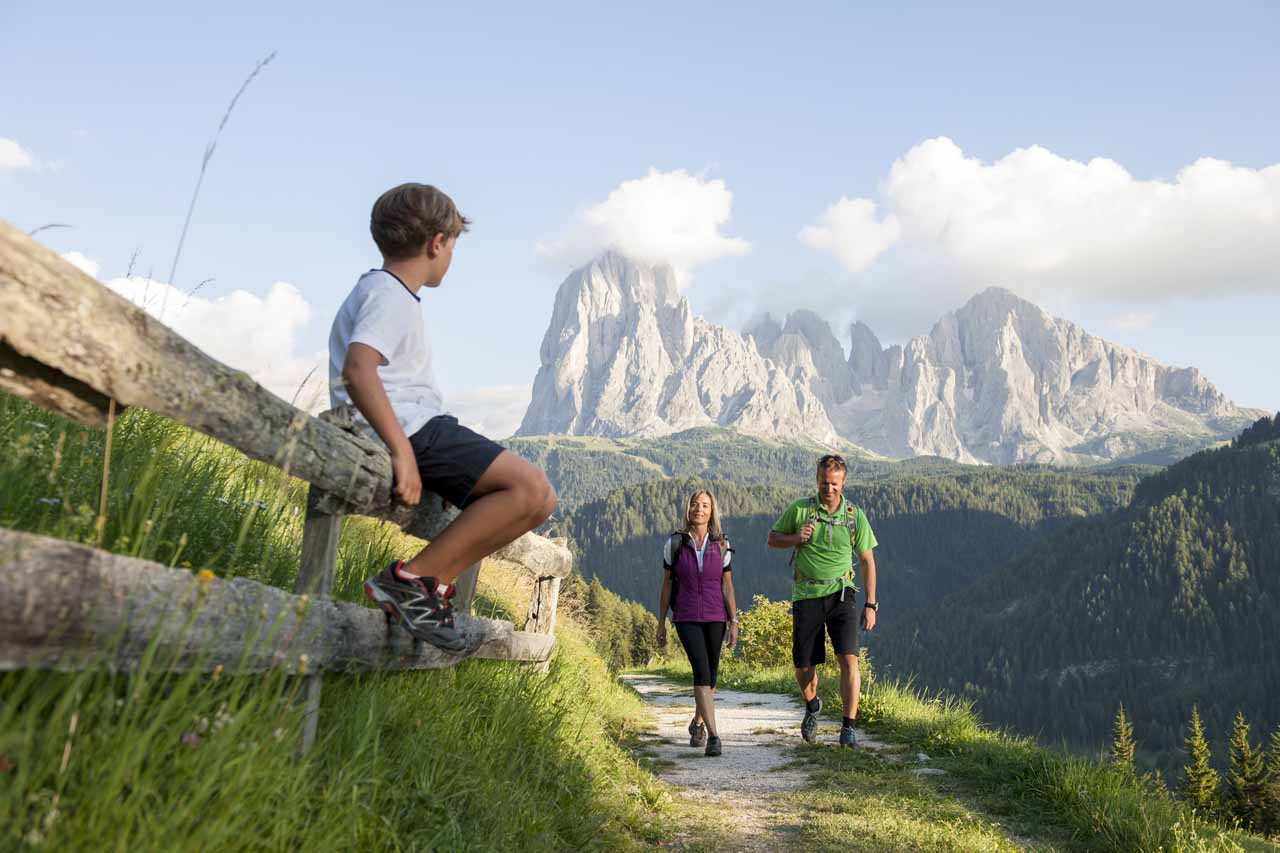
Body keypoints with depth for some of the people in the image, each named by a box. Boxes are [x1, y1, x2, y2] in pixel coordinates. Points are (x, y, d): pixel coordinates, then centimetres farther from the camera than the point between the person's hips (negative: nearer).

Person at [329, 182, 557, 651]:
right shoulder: (392, 297, -9)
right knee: (529, 486, -23)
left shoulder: (373, 288, 25)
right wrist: (401, 452, -30)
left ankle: (434, 584, 5)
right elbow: (357, 369, -26)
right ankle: (409, 578, -18)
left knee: (539, 499, 11)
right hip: (410, 430, -11)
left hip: (420, 429, 11)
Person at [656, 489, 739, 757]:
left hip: (715, 617, 2)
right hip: (686, 618, -2)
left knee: (710, 675, 10)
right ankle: (713, 736, -21)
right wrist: (661, 623, 4)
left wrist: (734, 622, -1)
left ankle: (697, 724, 36)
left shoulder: (721, 545, 2)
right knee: (702, 670, -19)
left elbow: (727, 585, 5)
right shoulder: (675, 543, -1)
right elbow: (666, 584, 4)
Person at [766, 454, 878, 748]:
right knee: (803, 666, 6)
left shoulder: (854, 515, 1)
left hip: (841, 594, 0)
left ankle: (848, 728, -7)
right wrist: (796, 538, -12)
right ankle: (812, 706, 38)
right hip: (806, 596, 0)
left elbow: (867, 560, 7)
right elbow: (773, 538, 10)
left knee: (849, 660, -15)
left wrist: (870, 604, 5)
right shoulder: (799, 509, -2)